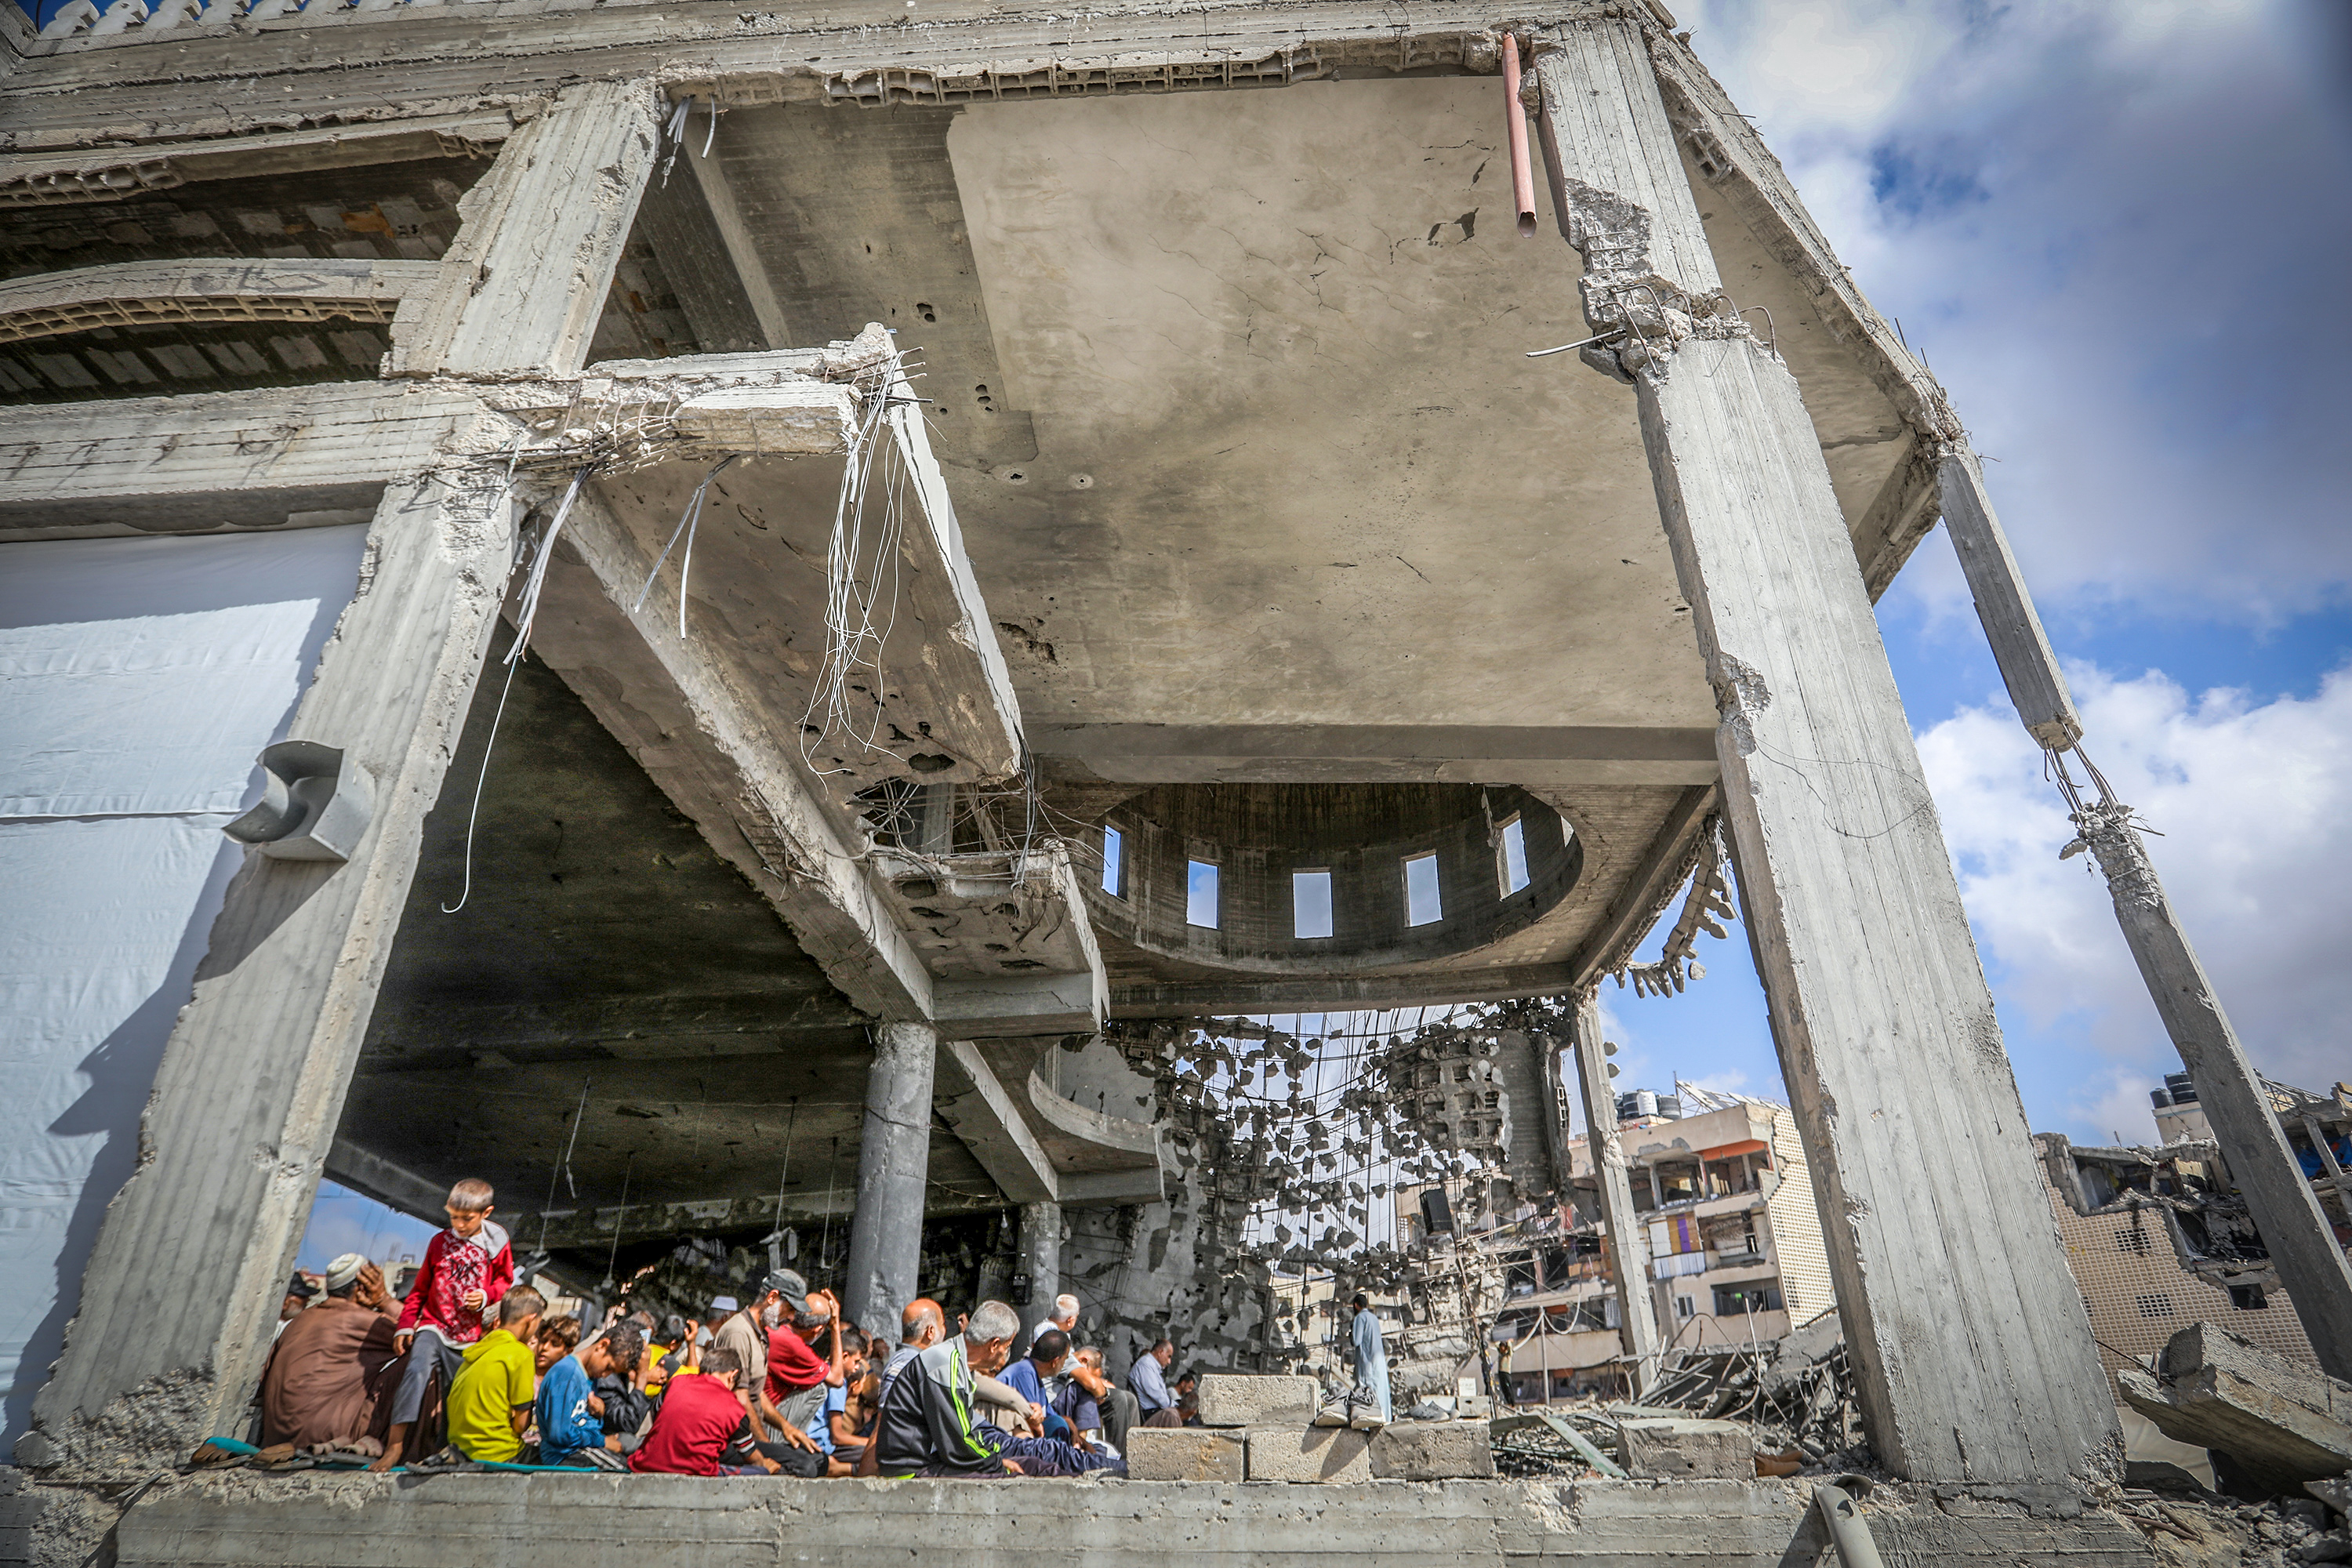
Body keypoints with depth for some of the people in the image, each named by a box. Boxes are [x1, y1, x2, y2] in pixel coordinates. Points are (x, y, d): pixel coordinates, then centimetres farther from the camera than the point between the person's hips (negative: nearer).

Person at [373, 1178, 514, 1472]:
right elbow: (420, 1287, 13)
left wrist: (486, 1295, -11)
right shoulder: (440, 1242, 5)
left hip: (468, 1336, 0)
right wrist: (406, 1324, 5)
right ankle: (395, 1444, -27)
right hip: (433, 1325, 0)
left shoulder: (496, 1246, 1)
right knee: (416, 1370, -26)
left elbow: (505, 1282, 10)